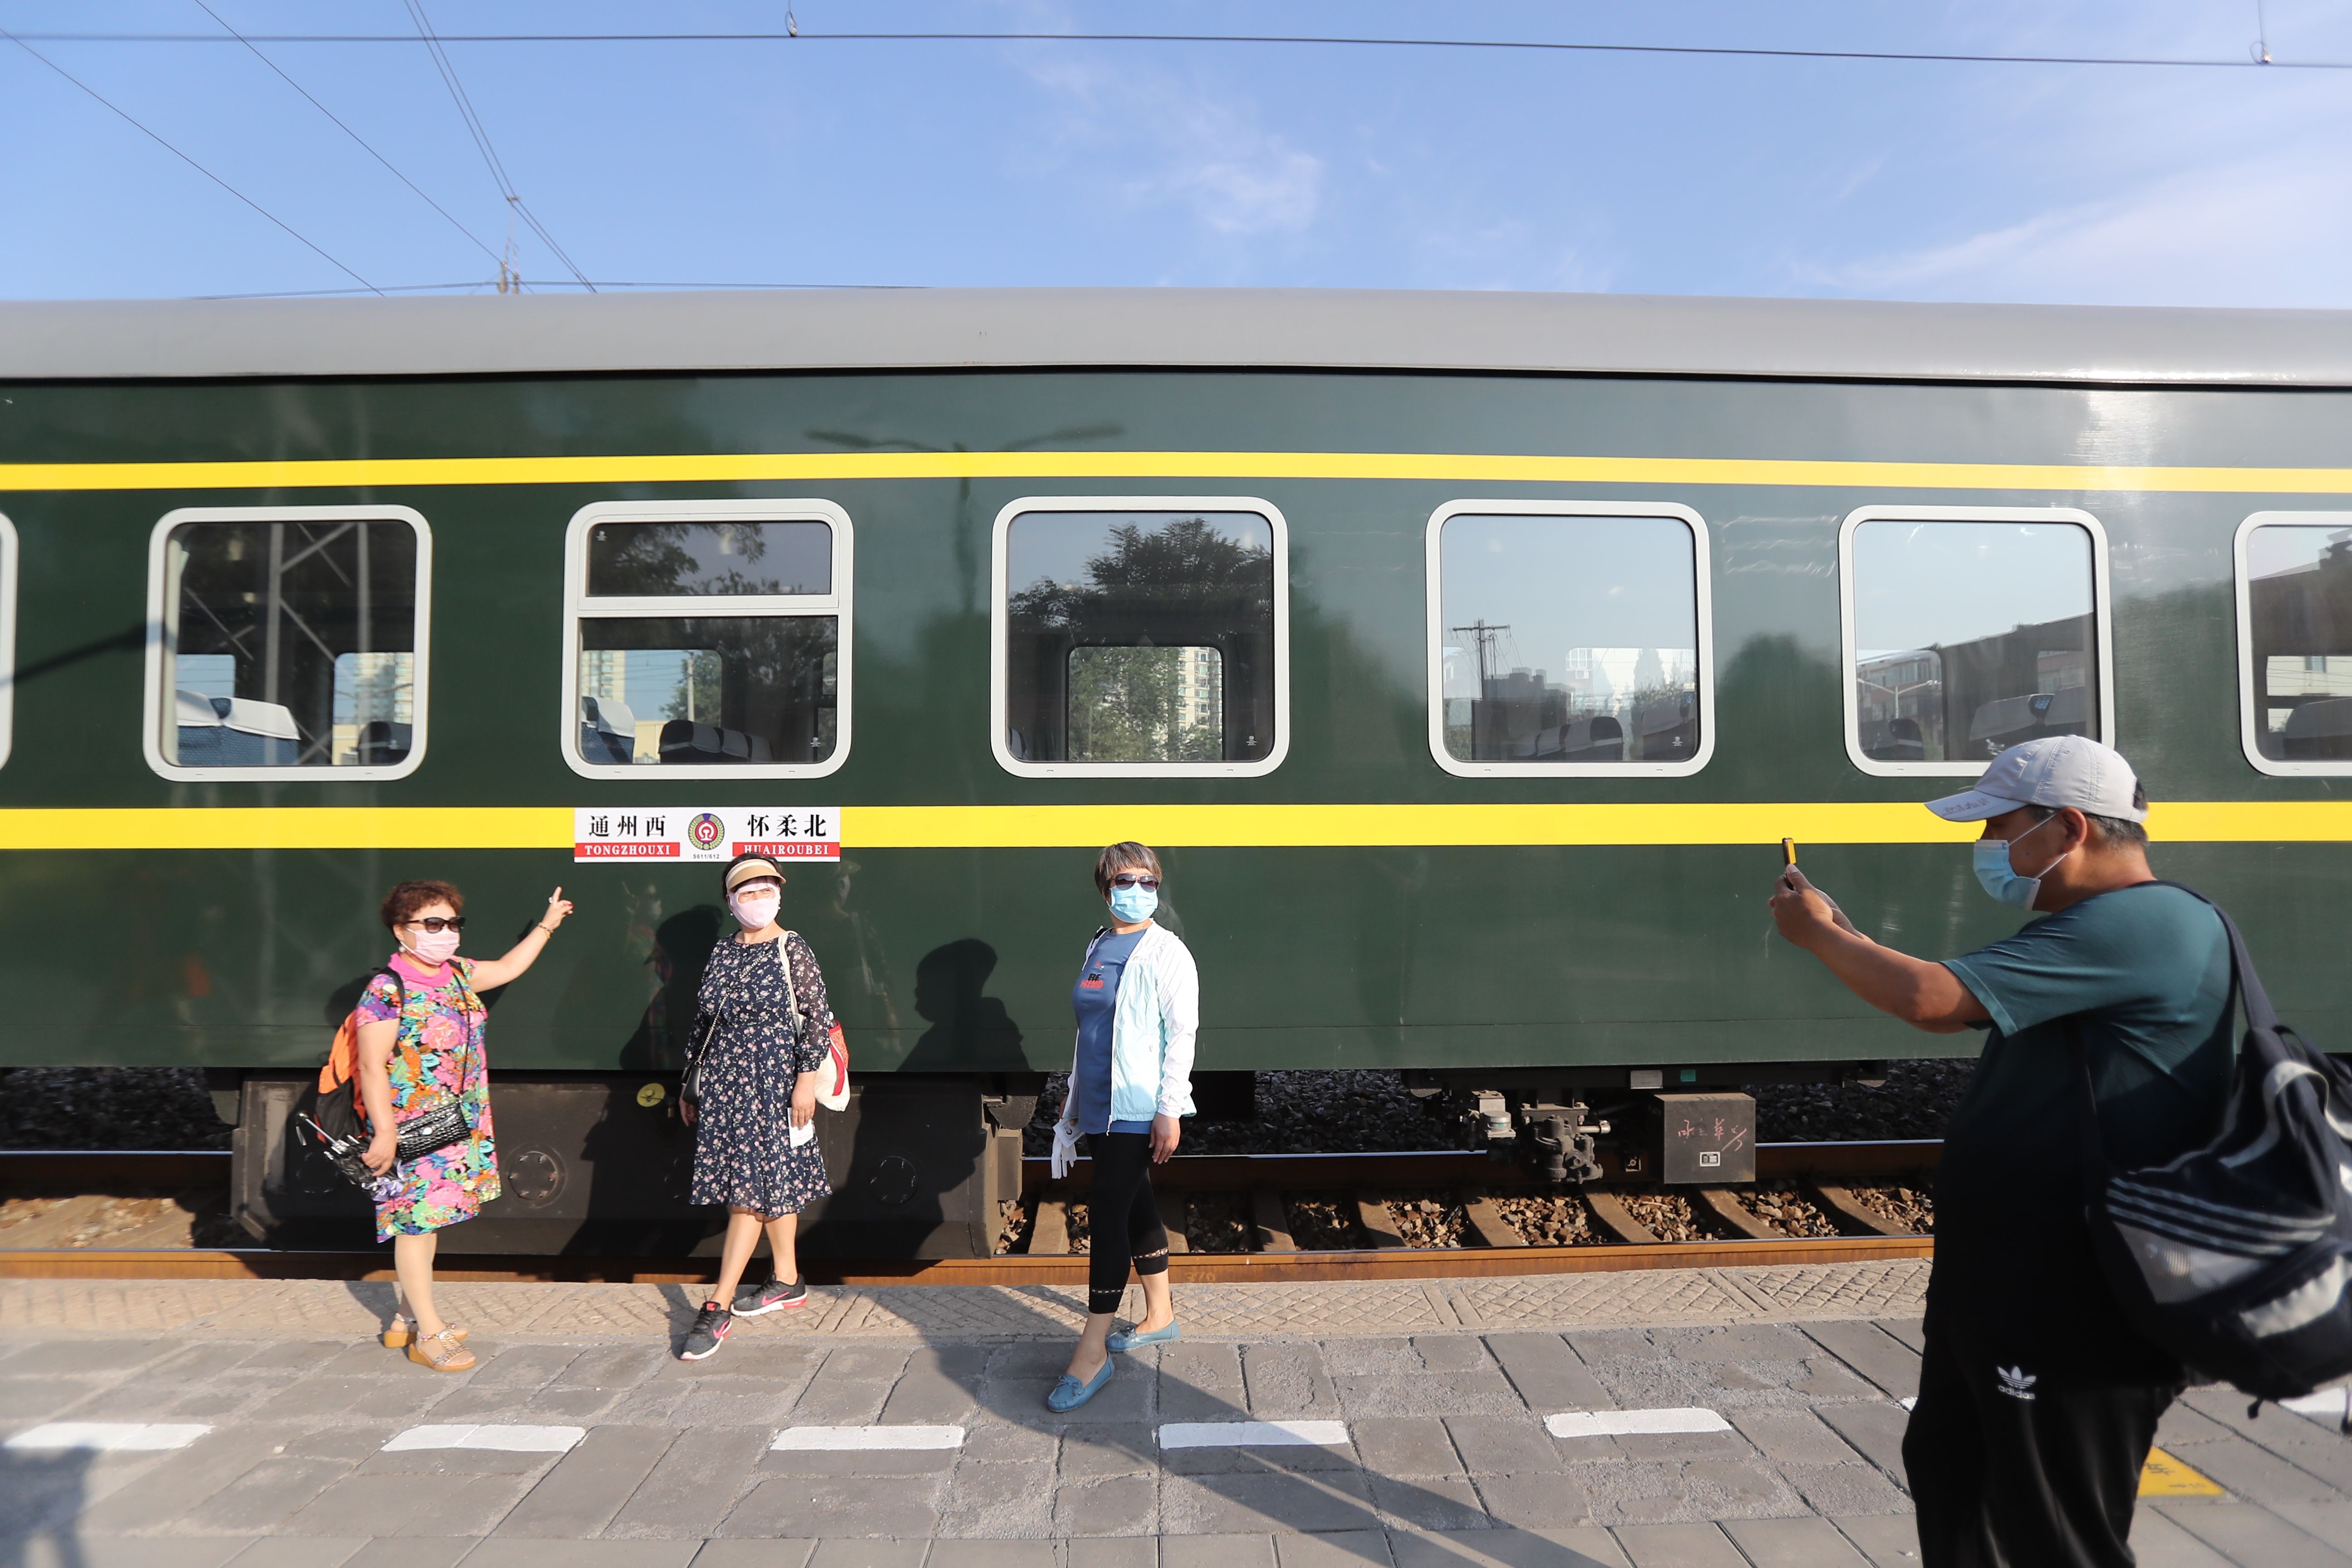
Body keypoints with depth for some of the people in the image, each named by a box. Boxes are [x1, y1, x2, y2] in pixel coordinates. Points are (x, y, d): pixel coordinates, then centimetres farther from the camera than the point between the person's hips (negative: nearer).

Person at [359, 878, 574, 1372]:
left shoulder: (458, 974, 6)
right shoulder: (386, 990, -17)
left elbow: (508, 967, 26)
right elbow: (372, 1067, -18)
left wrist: (547, 924, 30)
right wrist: (385, 1134, -20)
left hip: (459, 1127, 8)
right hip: (410, 1130, -8)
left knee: (428, 1218, 15)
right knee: (414, 1220, 1)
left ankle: (407, 1318, 29)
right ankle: (428, 1334, 10)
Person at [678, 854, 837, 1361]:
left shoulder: (793, 950, -6)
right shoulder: (724, 952, 10)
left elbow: (818, 1016, -9)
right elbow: (706, 1019, 14)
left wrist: (807, 1078, -14)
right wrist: (693, 1087, 16)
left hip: (773, 1078, -5)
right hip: (724, 1076, 5)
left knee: (752, 1185, -6)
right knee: (774, 1181, 14)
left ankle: (719, 1305, -2)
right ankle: (788, 1280, 27)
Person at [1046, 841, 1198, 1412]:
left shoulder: (1165, 952, -10)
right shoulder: (1098, 948, 11)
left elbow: (1182, 1033, -14)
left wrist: (1169, 1111, -18)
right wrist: (1074, 1096, 19)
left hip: (1137, 1112, -7)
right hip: (1099, 1108, 7)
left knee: (1108, 1214, -6)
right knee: (1134, 1207, 17)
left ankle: (1092, 1351, 3)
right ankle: (1159, 1315, 33)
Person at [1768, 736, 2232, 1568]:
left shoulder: (2139, 923, -21)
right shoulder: (2103, 930, 13)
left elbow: (1933, 999, -26)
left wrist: (1817, 934, -14)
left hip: (2078, 1313, -10)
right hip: (2005, 1286, 10)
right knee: (1947, 1469, 24)